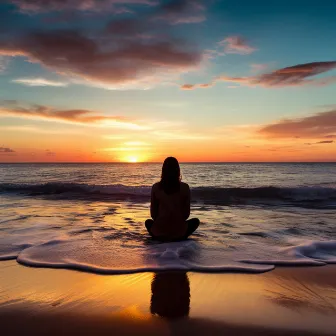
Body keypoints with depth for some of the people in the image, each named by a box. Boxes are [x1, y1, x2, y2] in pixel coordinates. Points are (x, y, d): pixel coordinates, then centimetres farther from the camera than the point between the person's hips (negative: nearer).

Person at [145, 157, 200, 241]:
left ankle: (160, 238, 19)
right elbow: (187, 213, 1)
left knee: (148, 222, 36)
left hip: (159, 233, 2)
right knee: (195, 221, 29)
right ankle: (178, 238, 15)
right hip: (179, 234, -1)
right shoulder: (185, 187, -7)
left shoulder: (156, 187, -5)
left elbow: (153, 213, 2)